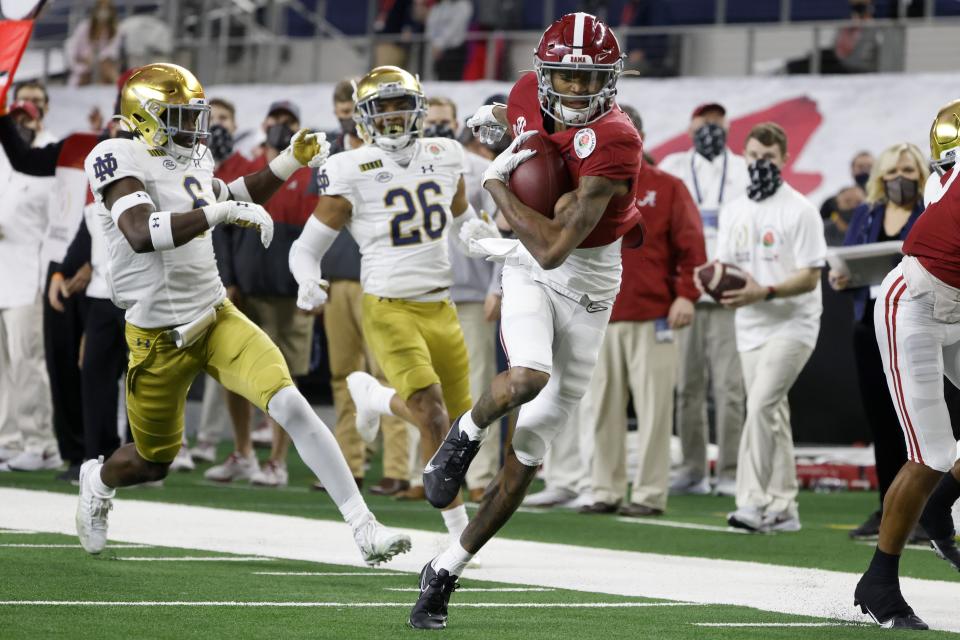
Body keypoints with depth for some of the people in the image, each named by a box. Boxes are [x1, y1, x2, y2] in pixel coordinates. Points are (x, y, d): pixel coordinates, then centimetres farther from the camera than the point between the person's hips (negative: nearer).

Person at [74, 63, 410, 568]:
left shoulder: (192, 160, 4)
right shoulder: (119, 159, -17)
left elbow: (235, 196, 28)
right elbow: (141, 234, -35)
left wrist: (290, 161, 15)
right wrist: (221, 212, -38)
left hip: (217, 318, 5)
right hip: (158, 337, -5)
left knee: (290, 405, -17)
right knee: (153, 462, 13)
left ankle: (363, 526, -17)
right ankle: (98, 482, 50)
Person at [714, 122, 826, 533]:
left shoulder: (799, 210, -8)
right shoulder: (734, 210, 13)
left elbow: (810, 277, -12)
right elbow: (724, 265, 17)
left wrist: (764, 292, -27)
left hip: (791, 325, -7)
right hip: (750, 328, 7)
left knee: (761, 406, -18)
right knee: (772, 415, 9)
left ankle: (753, 500, -20)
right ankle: (782, 507, 13)